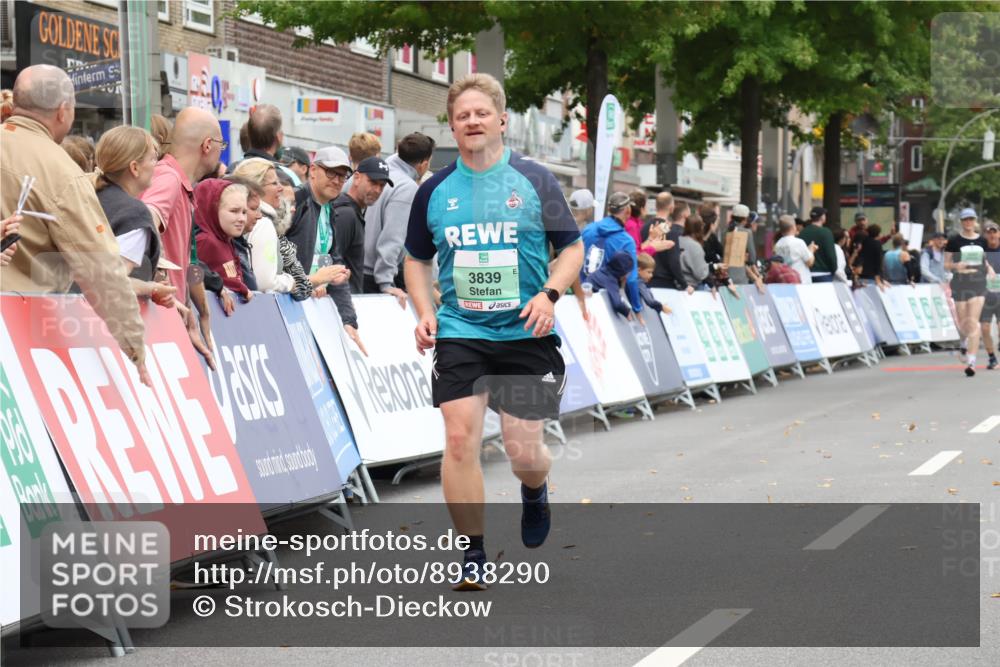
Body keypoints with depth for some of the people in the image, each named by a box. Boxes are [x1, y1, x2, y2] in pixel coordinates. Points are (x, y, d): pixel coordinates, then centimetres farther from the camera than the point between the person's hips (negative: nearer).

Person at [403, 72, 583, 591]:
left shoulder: (535, 181, 0)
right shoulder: (434, 191, 5)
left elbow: (573, 248, 4)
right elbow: (416, 260, 17)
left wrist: (549, 294, -14)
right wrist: (424, 312, 0)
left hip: (526, 334, -1)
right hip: (459, 333, 1)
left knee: (523, 451, 0)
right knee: (460, 438, -11)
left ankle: (535, 493, 39)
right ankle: (473, 556, 2)